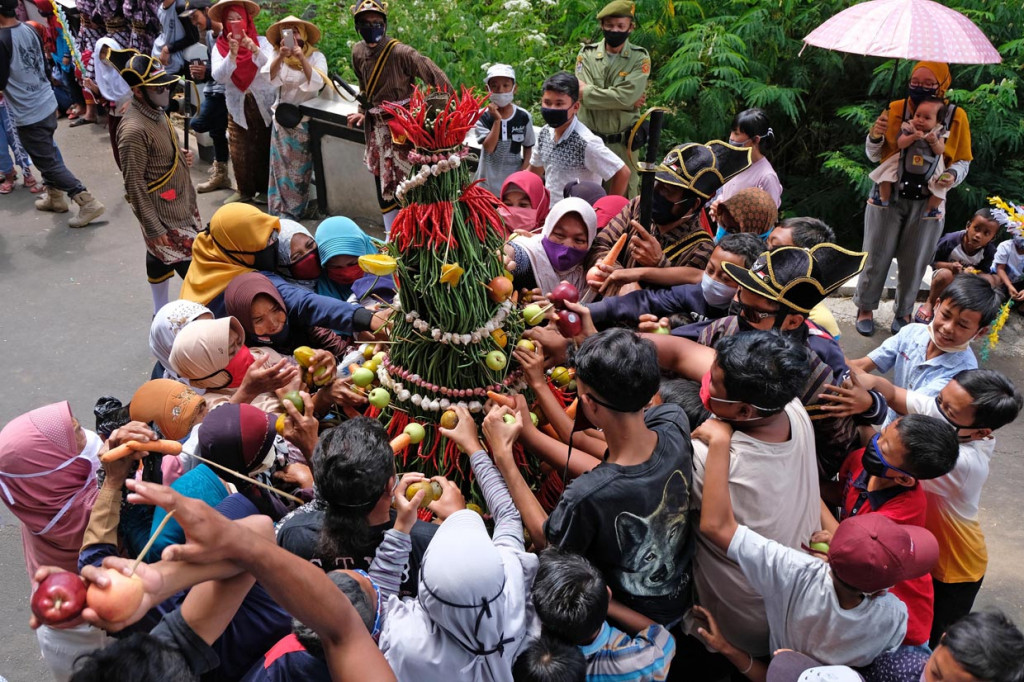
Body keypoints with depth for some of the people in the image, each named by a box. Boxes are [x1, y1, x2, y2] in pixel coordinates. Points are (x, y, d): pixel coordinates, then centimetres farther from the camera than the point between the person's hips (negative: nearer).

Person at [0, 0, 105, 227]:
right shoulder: (29, 30, 2)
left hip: (28, 114, -8)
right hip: (47, 104, 8)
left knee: (49, 162, 0)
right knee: (47, 155, 22)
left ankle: (88, 203, -2)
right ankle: (54, 197, 35)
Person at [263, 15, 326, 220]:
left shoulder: (316, 56, -6)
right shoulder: (277, 56, 3)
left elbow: (317, 83, -22)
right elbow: (267, 78, -13)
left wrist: (301, 57, -31)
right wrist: (281, 56, -28)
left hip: (304, 120, -3)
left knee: (299, 166, 2)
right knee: (281, 165, 4)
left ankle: (294, 210, 11)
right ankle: (279, 209, 10)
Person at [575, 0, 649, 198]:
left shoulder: (640, 58, -2)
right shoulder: (587, 54, 3)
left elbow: (625, 97, -17)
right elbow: (583, 92, -12)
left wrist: (587, 92, -13)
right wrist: (624, 99, -14)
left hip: (622, 144, -1)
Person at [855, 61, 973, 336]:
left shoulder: (956, 116, -4)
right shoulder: (895, 109, -4)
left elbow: (963, 161, 4)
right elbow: (875, 156, 4)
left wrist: (953, 176, -18)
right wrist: (875, 136, -17)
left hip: (927, 203, 0)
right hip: (888, 196, 0)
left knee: (914, 262, 11)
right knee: (877, 256, 6)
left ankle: (903, 312, 29)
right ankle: (865, 307, 24)